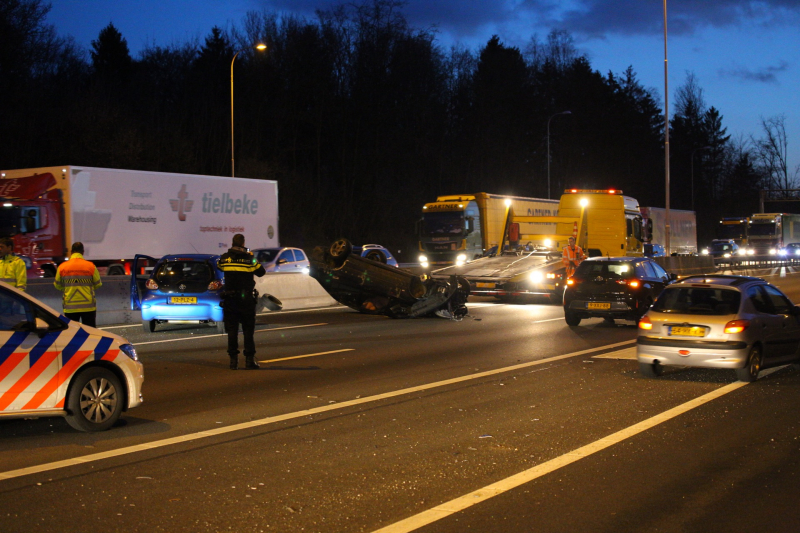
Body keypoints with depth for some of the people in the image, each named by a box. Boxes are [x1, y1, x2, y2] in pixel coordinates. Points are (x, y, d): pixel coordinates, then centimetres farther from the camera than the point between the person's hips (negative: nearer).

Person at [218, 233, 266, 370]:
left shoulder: (225, 258, -2)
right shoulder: (249, 258, -8)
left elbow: (219, 266, 19)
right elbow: (261, 272, 2)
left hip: (230, 300, 2)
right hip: (246, 299, -2)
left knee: (232, 330, 6)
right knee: (248, 330, 5)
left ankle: (233, 360, 3)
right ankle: (250, 360, 2)